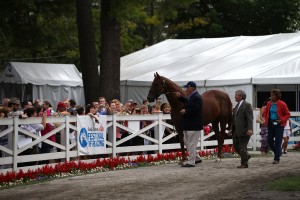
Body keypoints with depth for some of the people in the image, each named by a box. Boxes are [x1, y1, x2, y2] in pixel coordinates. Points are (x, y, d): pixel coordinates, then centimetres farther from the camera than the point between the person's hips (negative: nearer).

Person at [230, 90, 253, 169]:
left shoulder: (247, 105, -11)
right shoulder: (237, 106, 16)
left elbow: (250, 118, -18)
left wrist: (250, 129, -27)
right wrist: (231, 128, 18)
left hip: (244, 131, -9)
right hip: (236, 131, 9)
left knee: (242, 147, -3)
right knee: (235, 146, 12)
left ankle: (244, 163, 8)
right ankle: (246, 156, 32)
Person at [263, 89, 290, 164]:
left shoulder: (282, 104, -9)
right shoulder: (269, 104, 5)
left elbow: (287, 114, -3)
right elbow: (265, 112, 21)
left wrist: (281, 120, -17)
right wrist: (266, 120, 5)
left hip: (279, 124, -5)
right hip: (270, 124, 5)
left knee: (278, 142, -5)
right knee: (269, 141, 4)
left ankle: (276, 159, 1)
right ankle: (278, 153, 27)